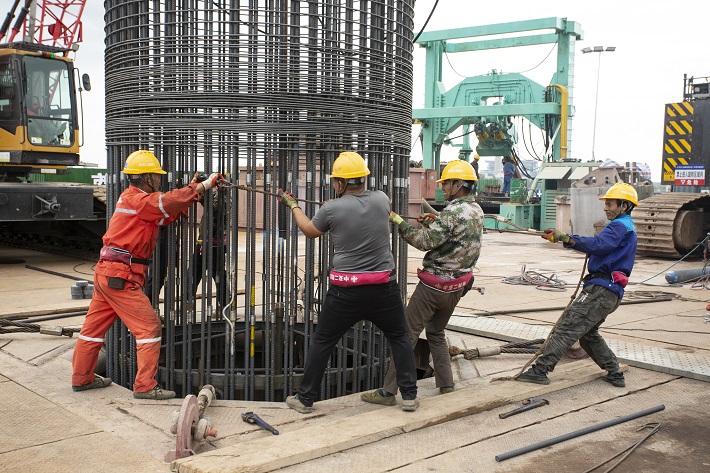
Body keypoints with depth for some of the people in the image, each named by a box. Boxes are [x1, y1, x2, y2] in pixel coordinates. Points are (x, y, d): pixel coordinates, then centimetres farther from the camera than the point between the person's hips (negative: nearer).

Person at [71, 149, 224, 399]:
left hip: (106, 272, 10)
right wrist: (205, 184, -19)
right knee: (149, 327, -6)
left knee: (95, 326, 17)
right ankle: (145, 386, -3)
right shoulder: (138, 200, -13)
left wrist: (192, 192, 7)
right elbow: (169, 201, -26)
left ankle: (82, 378, 29)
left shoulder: (131, 198, 17)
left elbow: (166, 216, 15)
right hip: (121, 275, -10)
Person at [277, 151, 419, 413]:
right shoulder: (381, 199, -1)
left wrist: (292, 205, 26)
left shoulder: (331, 209, -8)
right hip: (384, 287, 2)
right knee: (399, 338, 18)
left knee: (322, 343, 13)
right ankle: (409, 396, 17)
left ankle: (304, 399, 23)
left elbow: (310, 230, 11)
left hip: (345, 291, -2)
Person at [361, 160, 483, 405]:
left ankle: (388, 392, 0)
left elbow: (426, 242, -22)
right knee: (436, 332, 23)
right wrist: (434, 224, 8)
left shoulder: (453, 212, -20)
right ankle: (447, 386, 23)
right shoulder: (477, 211, 8)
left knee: (407, 334, -3)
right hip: (457, 286, 9)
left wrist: (398, 221, -16)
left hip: (434, 286, -9)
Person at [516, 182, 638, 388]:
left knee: (566, 327, -13)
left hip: (601, 290, -11)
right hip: (610, 293, 11)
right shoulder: (627, 228, 24)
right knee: (588, 333, 22)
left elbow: (597, 245, -27)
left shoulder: (620, 226, -9)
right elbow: (602, 247, 17)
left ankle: (540, 370, -15)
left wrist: (567, 238, -30)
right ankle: (615, 374, 25)